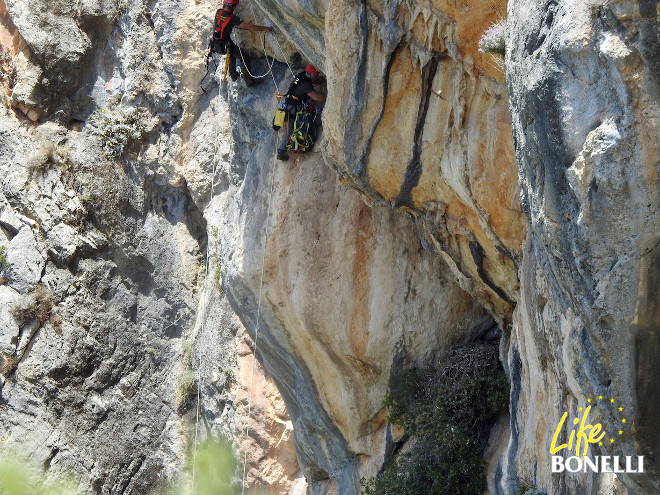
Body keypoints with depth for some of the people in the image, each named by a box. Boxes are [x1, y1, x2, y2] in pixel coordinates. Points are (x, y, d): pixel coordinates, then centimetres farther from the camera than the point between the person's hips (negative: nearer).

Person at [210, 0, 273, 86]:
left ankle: (233, 75, 46)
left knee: (232, 53, 34)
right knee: (242, 57, 11)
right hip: (225, 46, -7)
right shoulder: (233, 19, -26)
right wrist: (265, 28, -23)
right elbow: (249, 26, -27)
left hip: (215, 46, 7)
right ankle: (249, 81, 18)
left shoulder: (218, 12, -8)